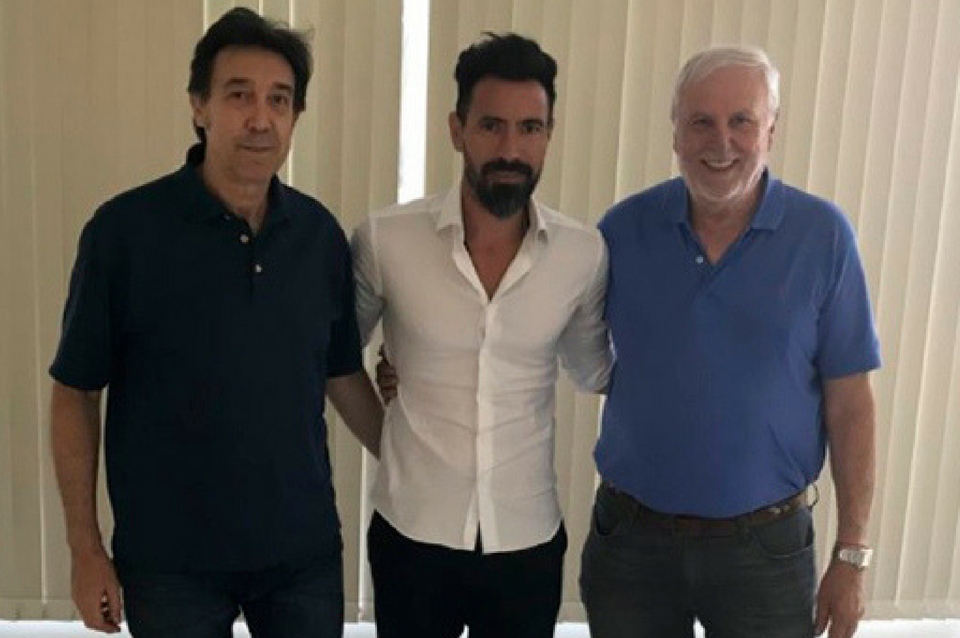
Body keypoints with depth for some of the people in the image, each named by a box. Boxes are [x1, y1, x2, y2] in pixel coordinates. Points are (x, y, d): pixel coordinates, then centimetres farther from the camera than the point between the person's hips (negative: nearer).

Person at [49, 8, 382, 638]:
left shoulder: (320, 232, -2)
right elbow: (76, 394, -6)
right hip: (171, 559, -2)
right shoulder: (124, 229, -12)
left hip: (305, 550, 3)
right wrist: (86, 548, -5)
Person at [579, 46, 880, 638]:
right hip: (631, 538, 2)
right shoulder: (624, 228, -4)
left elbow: (849, 404, -5)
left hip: (766, 545, -1)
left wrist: (852, 556, -4)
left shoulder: (823, 235, -8)